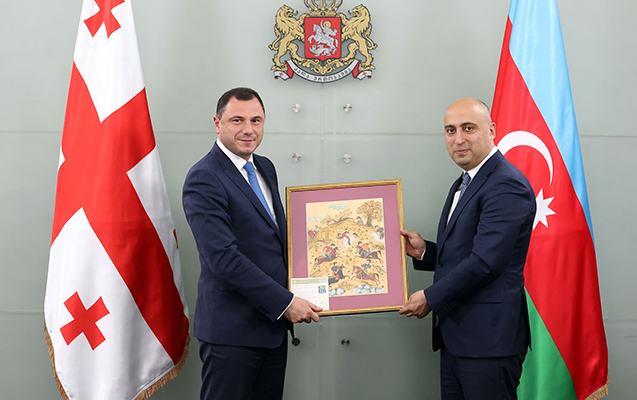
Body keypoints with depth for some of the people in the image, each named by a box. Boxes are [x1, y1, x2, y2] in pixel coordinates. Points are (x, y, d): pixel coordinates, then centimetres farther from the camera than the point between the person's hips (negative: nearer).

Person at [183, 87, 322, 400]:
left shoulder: (265, 168, 12)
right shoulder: (203, 180, -15)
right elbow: (224, 258, -22)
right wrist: (285, 303, -19)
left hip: (274, 322, 8)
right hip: (232, 330, -8)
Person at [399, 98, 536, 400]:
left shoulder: (507, 185, -16)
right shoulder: (462, 185, 17)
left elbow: (485, 262, -22)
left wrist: (431, 298, -13)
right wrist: (424, 251, 5)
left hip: (488, 341, -9)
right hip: (454, 338, 10)